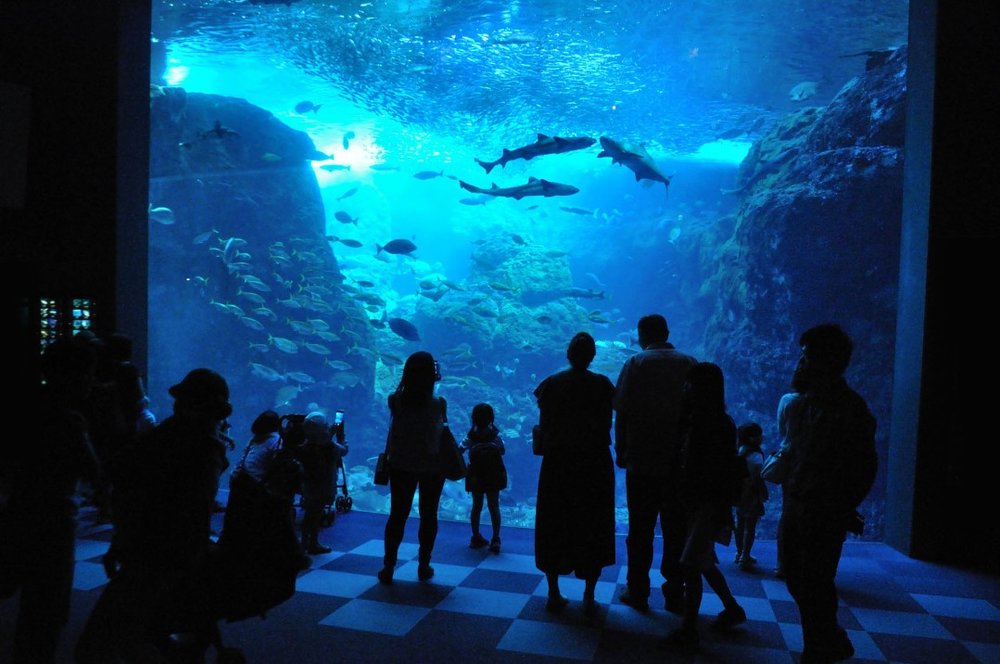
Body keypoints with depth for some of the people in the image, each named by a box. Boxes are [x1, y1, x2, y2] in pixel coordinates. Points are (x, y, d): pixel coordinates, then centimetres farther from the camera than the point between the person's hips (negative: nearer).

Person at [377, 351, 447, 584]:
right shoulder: (438, 404, -17)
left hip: (402, 465, 1)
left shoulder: (395, 400, -14)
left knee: (397, 515, 11)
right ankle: (424, 565, 19)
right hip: (432, 466, -1)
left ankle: (388, 567, 13)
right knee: (428, 515, 12)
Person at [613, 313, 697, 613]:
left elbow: (622, 412, -7)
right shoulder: (689, 364, 1)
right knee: (676, 530, 11)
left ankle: (637, 593, 16)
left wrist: (621, 452, 3)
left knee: (640, 530, 9)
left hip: (642, 460, -2)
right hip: (680, 461, 2)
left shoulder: (636, 363, -5)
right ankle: (675, 595, 18)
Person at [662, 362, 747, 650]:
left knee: (691, 565, -6)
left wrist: (722, 511, -20)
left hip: (710, 505, -8)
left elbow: (726, 472, -17)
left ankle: (688, 629, 2)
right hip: (695, 502, 8)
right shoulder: (695, 420, 7)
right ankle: (732, 608, 37)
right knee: (703, 562, 19)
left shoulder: (721, 425, -14)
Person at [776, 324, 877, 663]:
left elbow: (865, 466, -9)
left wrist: (844, 509, -8)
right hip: (794, 506, 7)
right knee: (796, 580, 17)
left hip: (826, 513, -7)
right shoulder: (795, 403, 7)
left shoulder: (851, 409, -13)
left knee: (814, 586, 2)